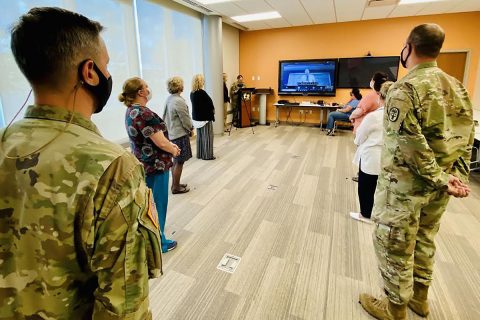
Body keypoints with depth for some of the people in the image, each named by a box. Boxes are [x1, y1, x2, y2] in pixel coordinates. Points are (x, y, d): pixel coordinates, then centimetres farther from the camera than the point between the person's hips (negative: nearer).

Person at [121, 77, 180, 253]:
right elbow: (160, 142, -25)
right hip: (155, 165, -9)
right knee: (157, 203, 6)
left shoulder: (130, 111, 6)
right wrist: (173, 150, -5)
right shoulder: (144, 113, -25)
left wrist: (170, 144, 7)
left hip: (143, 163, 9)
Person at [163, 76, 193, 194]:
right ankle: (176, 187, 12)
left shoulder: (169, 99, 7)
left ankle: (175, 184, 30)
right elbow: (185, 119, -16)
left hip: (172, 133, 9)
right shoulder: (179, 101, -20)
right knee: (179, 162, 1)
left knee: (175, 160, 18)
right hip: (180, 134, -9)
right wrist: (191, 129, 2)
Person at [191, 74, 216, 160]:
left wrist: (211, 110, 5)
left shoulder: (192, 93, 5)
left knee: (200, 136, 15)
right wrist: (213, 110, 6)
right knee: (207, 136, 3)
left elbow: (197, 104, 8)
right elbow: (210, 103, -15)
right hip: (205, 117, -8)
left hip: (197, 117, 8)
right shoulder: (202, 93, -20)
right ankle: (207, 155, 9)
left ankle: (200, 154, 23)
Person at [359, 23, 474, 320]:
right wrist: (458, 176, 3)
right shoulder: (458, 87, 7)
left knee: (394, 246, 8)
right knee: (424, 239, 23)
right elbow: (466, 137, 7)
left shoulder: (405, 89, -19)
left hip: (405, 185, -8)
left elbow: (409, 145, -26)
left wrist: (441, 179, -15)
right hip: (437, 185, 8)